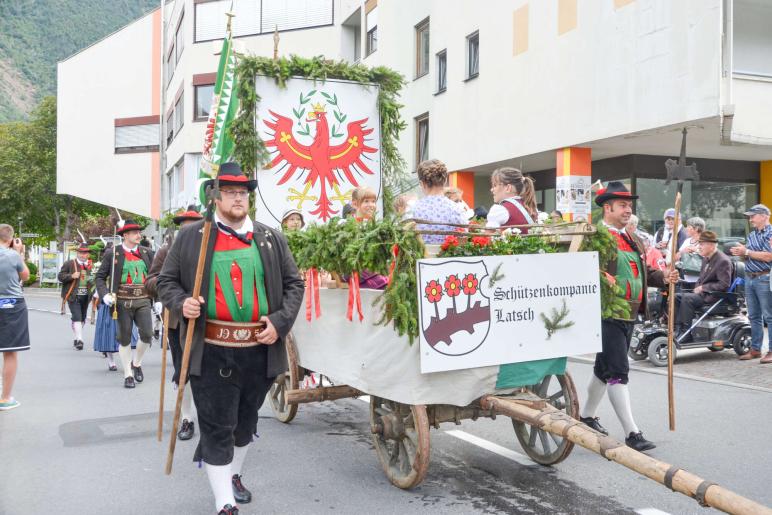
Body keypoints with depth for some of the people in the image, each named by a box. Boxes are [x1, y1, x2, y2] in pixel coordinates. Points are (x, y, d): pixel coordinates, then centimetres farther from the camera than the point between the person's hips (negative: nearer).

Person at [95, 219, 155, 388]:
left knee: (147, 334, -10)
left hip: (143, 300, 2)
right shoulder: (112, 253, 1)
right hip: (122, 301, -2)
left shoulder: (147, 252, 8)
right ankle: (128, 374, 18)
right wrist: (105, 295, -11)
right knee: (125, 339, 4)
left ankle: (136, 363, 19)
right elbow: (100, 277, 4)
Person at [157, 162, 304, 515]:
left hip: (259, 350, 3)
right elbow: (167, 281, 7)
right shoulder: (190, 237, 2)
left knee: (246, 421, 20)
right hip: (212, 352, -3)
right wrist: (181, 303, -14)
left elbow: (294, 283, 10)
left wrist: (280, 321, -5)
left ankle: (233, 475, 44)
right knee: (216, 429, 0)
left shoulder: (271, 239, 7)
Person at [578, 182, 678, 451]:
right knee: (618, 371, -8)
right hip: (607, 315, -9)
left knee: (604, 368, 19)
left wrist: (663, 278, 3)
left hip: (629, 315, 9)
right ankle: (632, 432, -5)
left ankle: (587, 415, 35)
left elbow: (643, 271, 20)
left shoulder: (632, 239, 16)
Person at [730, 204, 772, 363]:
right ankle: (755, 349, 18)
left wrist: (747, 252, -15)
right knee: (754, 316, 11)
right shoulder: (752, 235, 16)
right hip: (749, 278, 8)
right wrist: (741, 253, -2)